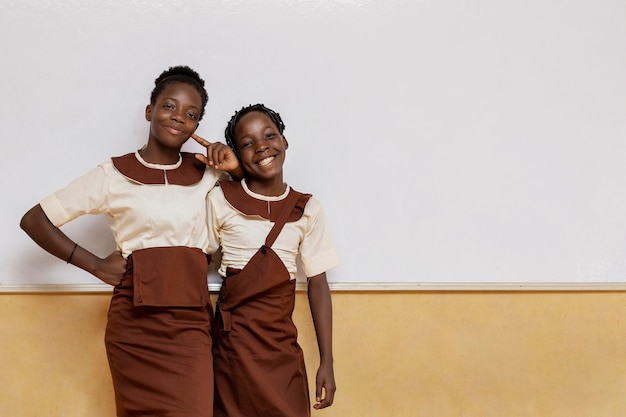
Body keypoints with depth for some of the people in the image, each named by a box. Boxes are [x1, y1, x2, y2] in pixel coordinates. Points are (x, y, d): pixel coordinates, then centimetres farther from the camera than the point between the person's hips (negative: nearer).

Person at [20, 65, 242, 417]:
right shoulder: (113, 175, 0)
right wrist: (96, 266, -3)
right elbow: (34, 220, 3)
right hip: (133, 322, -2)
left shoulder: (206, 172, 9)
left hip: (191, 322, 2)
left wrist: (236, 166, 2)